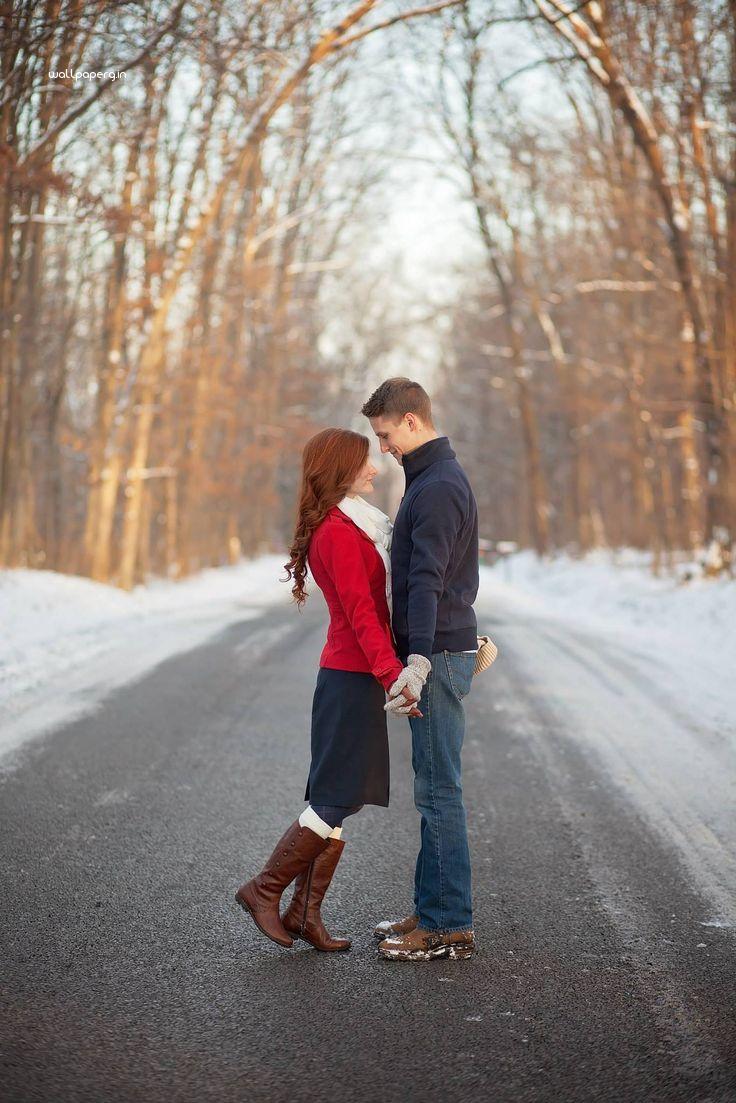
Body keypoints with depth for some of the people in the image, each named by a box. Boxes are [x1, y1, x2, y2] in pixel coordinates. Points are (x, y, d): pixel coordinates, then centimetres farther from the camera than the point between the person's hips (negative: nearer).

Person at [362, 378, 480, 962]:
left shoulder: (438, 487, -16)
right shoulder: (440, 478, 17)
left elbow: (427, 581, -29)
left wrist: (419, 658, -37)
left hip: (440, 656, -11)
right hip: (445, 650, 11)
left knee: (439, 790, -7)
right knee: (435, 788, 14)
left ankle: (450, 925, -2)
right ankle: (433, 908, 21)